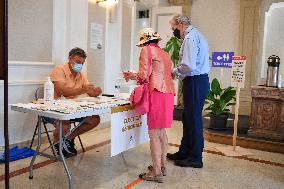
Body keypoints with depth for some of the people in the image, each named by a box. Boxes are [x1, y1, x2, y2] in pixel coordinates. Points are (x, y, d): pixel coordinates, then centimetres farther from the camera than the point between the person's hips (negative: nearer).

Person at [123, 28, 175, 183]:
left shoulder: (147, 50, -1)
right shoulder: (164, 54, 22)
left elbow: (143, 77, -9)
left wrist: (131, 75, 12)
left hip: (157, 94, -8)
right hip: (168, 93, 8)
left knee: (153, 133, -3)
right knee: (161, 132, 16)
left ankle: (156, 172, 2)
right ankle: (162, 166, 26)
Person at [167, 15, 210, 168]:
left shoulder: (190, 37, -14)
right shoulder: (195, 35, 19)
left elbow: (189, 66, -24)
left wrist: (174, 72, -8)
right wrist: (178, 72, 11)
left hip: (195, 82, -10)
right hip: (199, 80, 10)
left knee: (194, 119, -1)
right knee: (188, 118, 16)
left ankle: (195, 158, 12)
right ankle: (184, 153, 29)